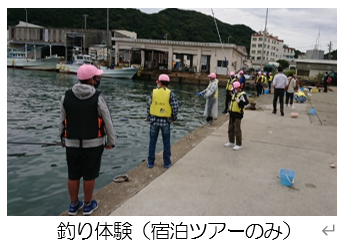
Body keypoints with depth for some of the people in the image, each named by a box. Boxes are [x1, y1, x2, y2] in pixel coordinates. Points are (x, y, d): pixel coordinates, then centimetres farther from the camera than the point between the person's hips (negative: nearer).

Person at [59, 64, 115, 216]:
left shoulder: (66, 96, -4)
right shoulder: (97, 98, -13)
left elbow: (62, 121, 3)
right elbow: (108, 121, -10)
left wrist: (63, 139, 16)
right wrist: (111, 141, 1)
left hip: (72, 144, 3)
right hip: (93, 144, -3)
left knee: (73, 175, 15)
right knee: (89, 175, 11)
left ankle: (74, 205, 29)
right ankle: (88, 205, 25)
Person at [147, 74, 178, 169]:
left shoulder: (153, 92, -3)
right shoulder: (170, 94, -8)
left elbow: (148, 106, -1)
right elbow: (175, 107, -10)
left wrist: (149, 118, 10)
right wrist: (174, 118, 7)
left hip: (154, 120, 1)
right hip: (166, 121, -1)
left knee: (152, 142, 12)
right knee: (166, 143, 11)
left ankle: (151, 162, 19)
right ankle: (167, 162, 19)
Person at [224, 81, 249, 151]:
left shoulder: (242, 94, -14)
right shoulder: (234, 94, 14)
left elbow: (247, 102, -28)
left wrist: (240, 102, -41)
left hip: (238, 114, -9)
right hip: (232, 113, 9)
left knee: (237, 130, -4)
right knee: (230, 129, 16)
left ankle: (239, 144, 6)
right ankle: (231, 142, 29)